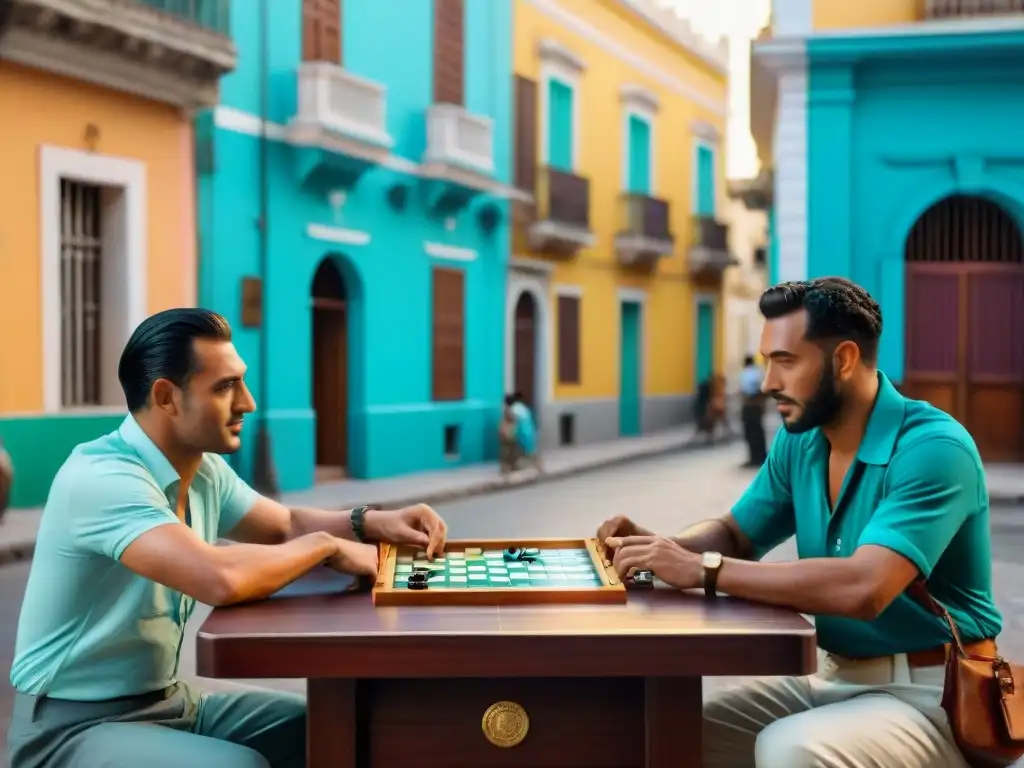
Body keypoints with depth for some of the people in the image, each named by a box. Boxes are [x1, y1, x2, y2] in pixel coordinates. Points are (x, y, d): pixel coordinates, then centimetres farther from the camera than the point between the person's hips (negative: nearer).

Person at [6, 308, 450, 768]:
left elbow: (287, 526, 16)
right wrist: (328, 546, -23)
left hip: (167, 699, 8)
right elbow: (222, 579, -40)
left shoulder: (205, 470, 2)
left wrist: (372, 522, -5)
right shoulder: (103, 479, -27)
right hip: (75, 724, -8)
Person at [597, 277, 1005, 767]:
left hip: (932, 692, -7)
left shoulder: (934, 448, -21)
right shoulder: (798, 442, 3)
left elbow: (863, 588, -34)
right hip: (833, 676, 7)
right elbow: (735, 535, 15)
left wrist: (703, 570, -32)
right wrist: (662, 547, -7)